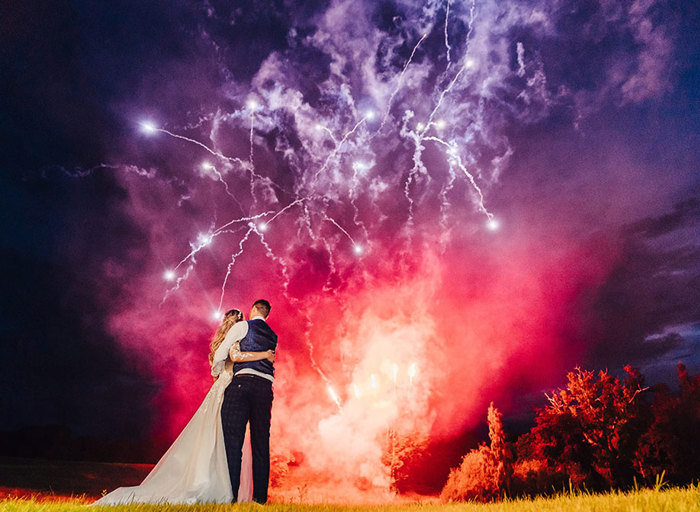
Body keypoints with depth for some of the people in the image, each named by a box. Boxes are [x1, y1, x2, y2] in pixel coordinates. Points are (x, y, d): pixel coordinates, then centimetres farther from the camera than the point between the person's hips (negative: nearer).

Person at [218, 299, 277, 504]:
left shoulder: (242, 326, 7)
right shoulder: (273, 337, 23)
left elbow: (219, 354, 7)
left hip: (243, 382, -5)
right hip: (266, 387, 5)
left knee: (233, 440, -2)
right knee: (261, 443, 7)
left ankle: (231, 494, -4)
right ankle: (260, 497, 9)